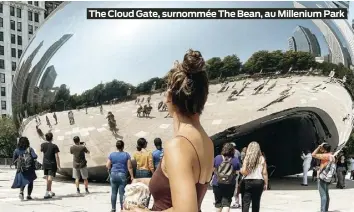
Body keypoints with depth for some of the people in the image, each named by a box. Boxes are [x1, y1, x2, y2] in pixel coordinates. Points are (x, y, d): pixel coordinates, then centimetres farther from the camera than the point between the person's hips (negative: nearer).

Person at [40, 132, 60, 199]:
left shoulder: (43, 145, 1)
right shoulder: (54, 146, -13)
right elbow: (56, 156, -15)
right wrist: (58, 165, -10)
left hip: (45, 163, 5)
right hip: (52, 164, -5)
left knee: (47, 178, 16)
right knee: (50, 178, -8)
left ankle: (50, 192, 28)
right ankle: (47, 193, -16)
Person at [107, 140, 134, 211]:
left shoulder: (111, 154, 1)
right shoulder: (126, 155, -4)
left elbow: (107, 166, 0)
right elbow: (129, 167, -6)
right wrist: (132, 176, 1)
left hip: (113, 174, 2)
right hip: (122, 175, -2)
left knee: (114, 192, 9)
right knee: (122, 193, 2)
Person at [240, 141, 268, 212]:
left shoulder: (247, 158, -5)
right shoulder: (262, 159, 1)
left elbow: (244, 171, -12)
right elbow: (264, 173, -1)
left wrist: (240, 170, 9)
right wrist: (266, 184, 6)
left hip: (247, 182, -3)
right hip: (259, 182, 3)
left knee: (246, 203, -2)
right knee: (256, 202, 14)